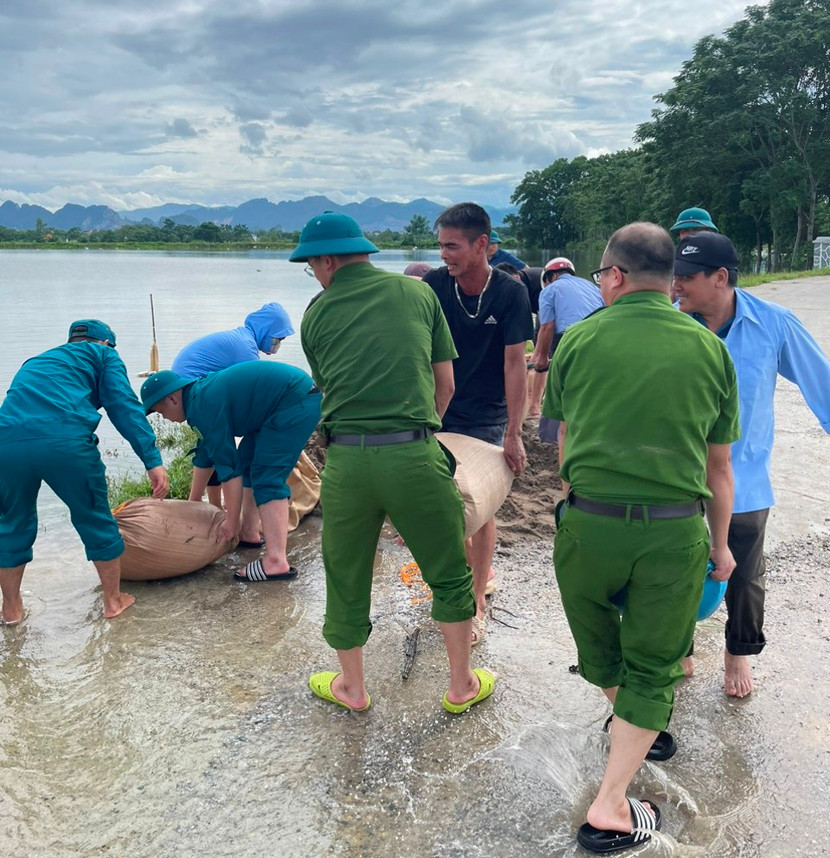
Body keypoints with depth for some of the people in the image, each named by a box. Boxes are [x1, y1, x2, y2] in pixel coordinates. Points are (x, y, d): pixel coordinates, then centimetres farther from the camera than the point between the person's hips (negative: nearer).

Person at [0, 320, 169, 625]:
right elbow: (124, 406, 6)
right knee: (95, 520, 15)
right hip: (66, 441, -5)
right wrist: (152, 460, -2)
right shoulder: (102, 354, 22)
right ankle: (113, 600, 30)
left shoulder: (35, 362, 38)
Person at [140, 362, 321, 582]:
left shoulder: (204, 407, -17)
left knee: (268, 479, -15)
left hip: (295, 401, -11)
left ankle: (276, 561, -22)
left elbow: (228, 467, -15)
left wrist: (232, 522, -7)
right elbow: (205, 456, 26)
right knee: (248, 463, 16)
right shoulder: (202, 393, 14)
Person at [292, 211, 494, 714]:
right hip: (414, 455, 0)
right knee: (450, 573, 18)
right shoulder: (417, 292, 9)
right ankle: (462, 685, 31)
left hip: (346, 460, 1)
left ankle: (352, 687, 36)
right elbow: (445, 383, 12)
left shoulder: (316, 314, 9)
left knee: (346, 578, 18)